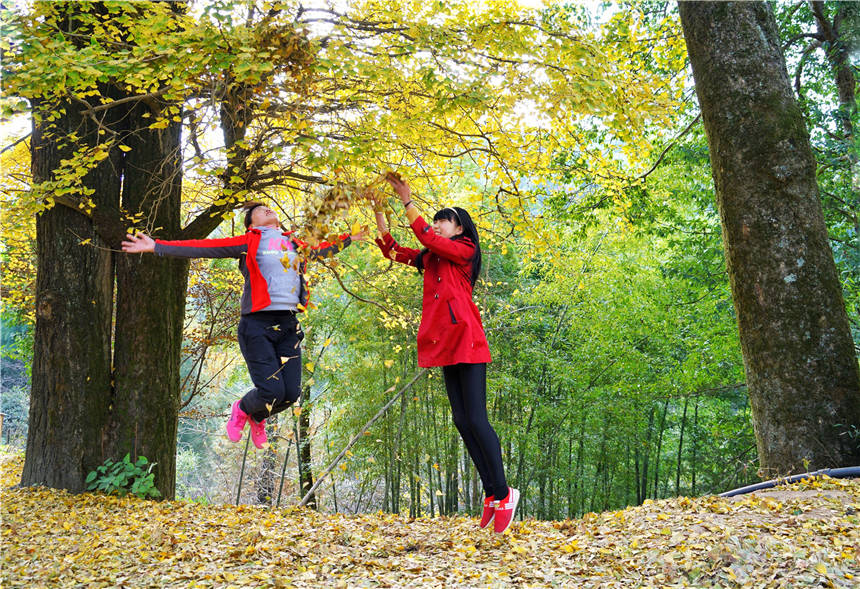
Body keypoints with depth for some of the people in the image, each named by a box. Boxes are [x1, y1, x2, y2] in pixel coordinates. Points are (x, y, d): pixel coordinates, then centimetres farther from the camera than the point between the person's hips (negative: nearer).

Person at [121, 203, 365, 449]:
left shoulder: (295, 244, 20)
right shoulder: (248, 242, 4)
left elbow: (322, 249, 40)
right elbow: (203, 247, -2)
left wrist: (349, 238, 48)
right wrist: (156, 246, -9)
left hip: (289, 326, 5)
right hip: (257, 325, -5)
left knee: (291, 393, -4)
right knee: (271, 391, -13)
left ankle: (257, 418, 31)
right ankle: (242, 409, 24)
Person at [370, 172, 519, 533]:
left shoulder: (465, 250, 0)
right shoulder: (429, 258, 21)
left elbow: (428, 238, -14)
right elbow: (391, 250, 21)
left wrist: (407, 201, -10)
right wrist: (378, 209, 15)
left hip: (467, 340, -8)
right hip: (445, 342, 8)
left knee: (476, 419, -10)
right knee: (462, 421, 6)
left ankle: (503, 493, -2)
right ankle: (492, 494, 12)